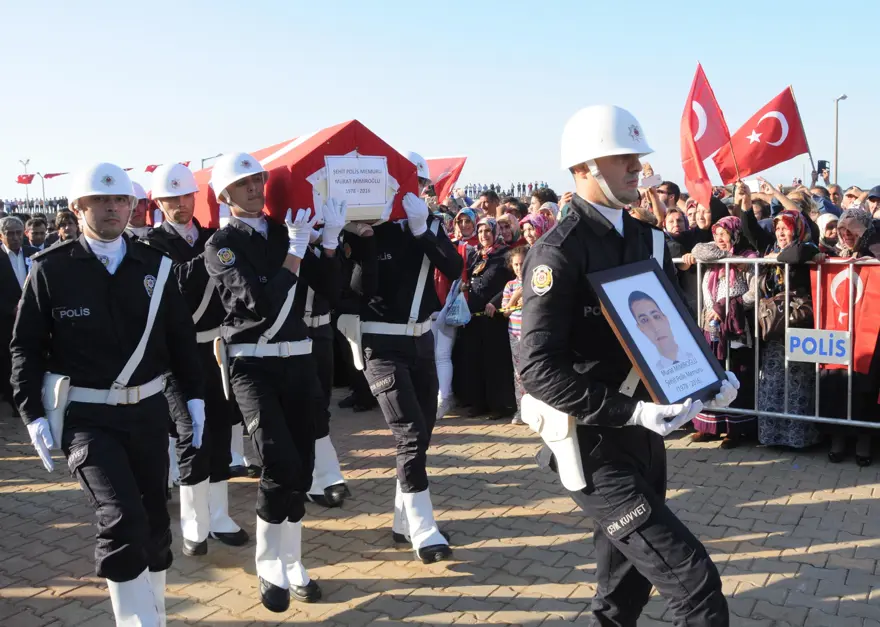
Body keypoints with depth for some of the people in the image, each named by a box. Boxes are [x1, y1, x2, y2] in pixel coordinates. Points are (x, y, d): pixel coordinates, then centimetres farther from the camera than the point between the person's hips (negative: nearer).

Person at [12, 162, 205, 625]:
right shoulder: (50, 268, -5)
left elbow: (181, 337, 8)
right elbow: (26, 346, -1)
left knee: (154, 521, 14)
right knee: (122, 520, -16)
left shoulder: (154, 265, 2)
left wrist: (194, 397, 5)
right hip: (85, 417, -3)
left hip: (148, 410, 4)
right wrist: (33, 414, -7)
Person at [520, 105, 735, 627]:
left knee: (629, 578, 23)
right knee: (695, 581, -10)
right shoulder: (558, 252, -16)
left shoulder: (649, 240, 8)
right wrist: (631, 411, -27)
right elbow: (540, 369, -21)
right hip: (595, 444, -8)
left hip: (645, 437, 8)